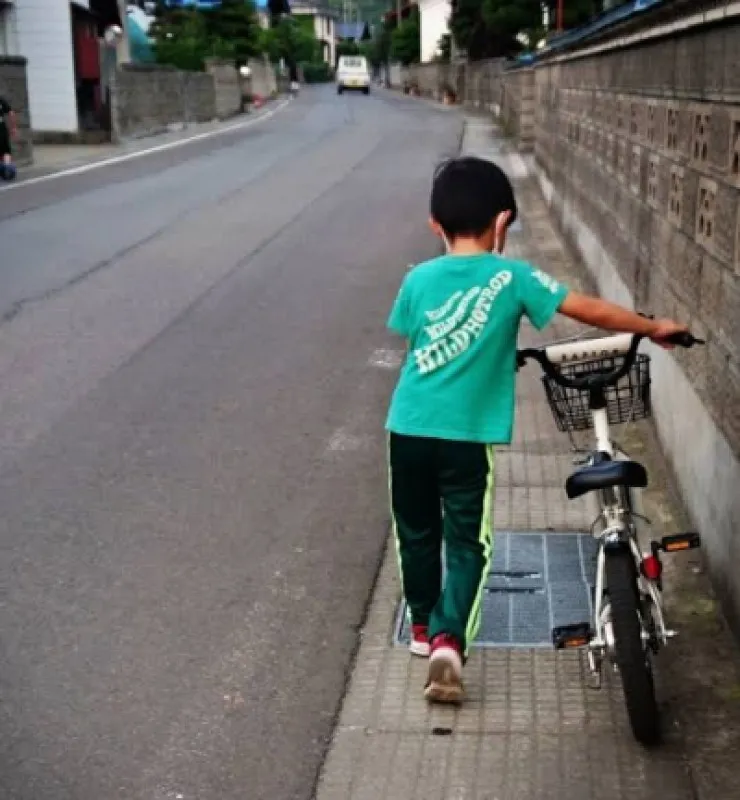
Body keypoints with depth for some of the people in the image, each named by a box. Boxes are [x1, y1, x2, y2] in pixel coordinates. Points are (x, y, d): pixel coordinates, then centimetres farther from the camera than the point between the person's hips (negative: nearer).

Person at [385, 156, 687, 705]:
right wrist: (654, 328, 5)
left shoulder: (419, 279, 3)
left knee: (417, 534, 21)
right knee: (468, 543, 7)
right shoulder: (511, 277, -6)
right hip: (467, 438, -3)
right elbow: (589, 310, -7)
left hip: (409, 430, 4)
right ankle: (448, 638, -9)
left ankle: (424, 624, 37)